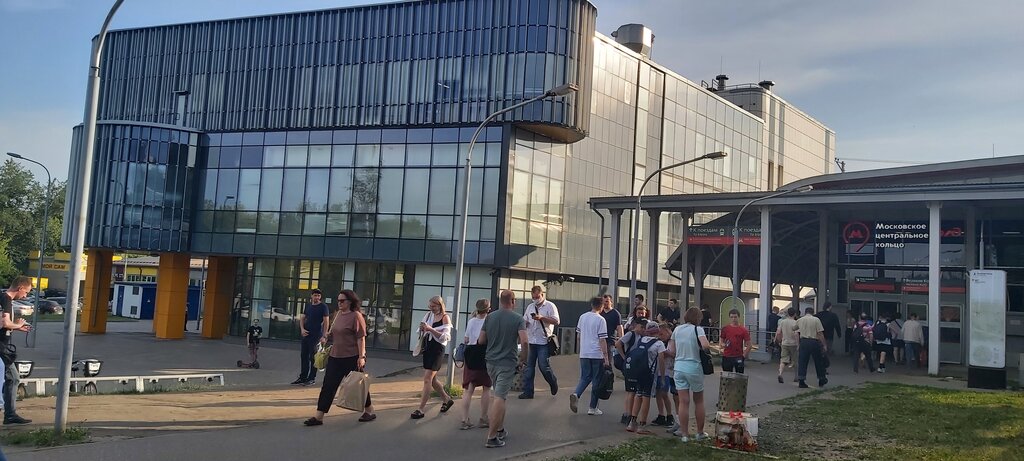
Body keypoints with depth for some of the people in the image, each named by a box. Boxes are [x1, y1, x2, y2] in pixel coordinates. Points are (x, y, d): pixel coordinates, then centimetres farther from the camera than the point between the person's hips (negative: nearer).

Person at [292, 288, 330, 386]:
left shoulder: (323, 307, -6)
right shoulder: (307, 306, 12)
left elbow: (326, 322, -9)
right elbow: (302, 318, 17)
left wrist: (323, 336, -15)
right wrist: (302, 329, -1)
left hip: (316, 336, -6)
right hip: (306, 334, 6)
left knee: (313, 357, -2)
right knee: (303, 356, 9)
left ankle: (312, 378, 4)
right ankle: (302, 377, 17)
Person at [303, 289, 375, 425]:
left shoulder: (356, 316, -12)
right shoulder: (339, 314, 11)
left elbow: (361, 338, -16)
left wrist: (361, 357, -21)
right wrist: (326, 337, 4)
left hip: (352, 358, -7)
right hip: (335, 357, 7)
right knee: (328, 386, 2)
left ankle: (369, 411, 26)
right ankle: (318, 416, 4)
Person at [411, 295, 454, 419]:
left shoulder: (445, 318, -7)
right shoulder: (428, 315, 10)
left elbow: (444, 337, -15)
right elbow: (422, 334, 19)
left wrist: (430, 329, -24)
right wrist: (422, 329, -4)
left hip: (437, 350, -8)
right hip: (427, 348, 8)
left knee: (427, 379, -10)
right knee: (432, 379, 16)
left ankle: (421, 409, -8)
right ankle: (447, 399, 36)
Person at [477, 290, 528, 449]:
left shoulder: (490, 317, 5)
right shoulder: (518, 319, -8)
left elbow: (481, 341, 6)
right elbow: (524, 342, -18)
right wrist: (522, 361, -5)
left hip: (491, 362, 5)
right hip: (507, 363, -5)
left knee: (497, 396, 20)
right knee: (499, 398, -6)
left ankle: (500, 430, 27)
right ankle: (492, 437, -7)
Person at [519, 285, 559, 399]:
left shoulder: (550, 306, -3)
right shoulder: (530, 307, 14)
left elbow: (556, 321, -10)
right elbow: (524, 321, 18)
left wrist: (542, 318, -19)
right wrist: (524, 322, -6)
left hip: (544, 342, -5)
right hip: (531, 341, 5)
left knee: (543, 366, -5)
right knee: (528, 367, 3)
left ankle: (553, 382, 23)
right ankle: (528, 391, 8)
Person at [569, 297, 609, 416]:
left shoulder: (582, 317, 8)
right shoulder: (600, 320, -10)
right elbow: (602, 340, -13)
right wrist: (606, 357, -10)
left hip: (584, 354, 5)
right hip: (597, 355, -5)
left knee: (585, 378, 13)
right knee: (596, 380, 5)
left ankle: (576, 394, -14)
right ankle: (592, 407, 8)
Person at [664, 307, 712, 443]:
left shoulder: (677, 329, 7)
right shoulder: (698, 329, -7)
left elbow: (672, 352, 5)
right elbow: (705, 346, -24)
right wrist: (708, 345, -2)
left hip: (679, 367, 3)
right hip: (694, 368, -3)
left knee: (683, 402, 5)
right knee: (699, 402, 14)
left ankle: (684, 434, 8)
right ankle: (700, 433, 22)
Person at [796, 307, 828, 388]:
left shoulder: (800, 320, 6)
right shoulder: (816, 320, -4)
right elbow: (820, 334, -8)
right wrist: (824, 345, -5)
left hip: (803, 341, 3)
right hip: (814, 342, -3)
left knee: (802, 361, 5)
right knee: (818, 361, 11)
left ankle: (801, 381, 0)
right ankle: (821, 380, 22)